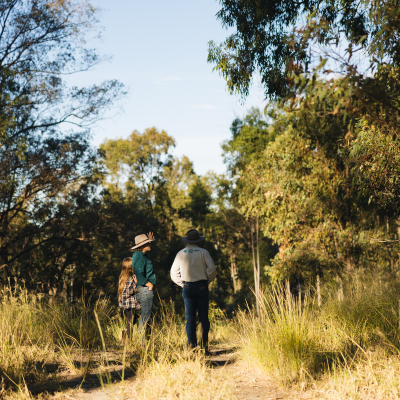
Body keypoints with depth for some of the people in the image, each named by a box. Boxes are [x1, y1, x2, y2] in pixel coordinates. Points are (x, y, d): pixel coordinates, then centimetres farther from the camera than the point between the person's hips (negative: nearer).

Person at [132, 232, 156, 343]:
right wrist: (149, 285, -15)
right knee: (146, 314, -7)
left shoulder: (138, 255, 14)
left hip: (145, 289, 11)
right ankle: (142, 341, -4)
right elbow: (139, 275, -25)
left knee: (145, 315, 14)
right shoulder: (140, 258, -18)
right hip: (145, 290, -11)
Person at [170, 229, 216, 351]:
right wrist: (207, 281, 5)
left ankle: (191, 344, 1)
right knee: (203, 316, 3)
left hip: (187, 287, 1)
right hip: (202, 286, -1)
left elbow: (174, 273, 9)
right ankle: (205, 343, 2)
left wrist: (182, 284, 12)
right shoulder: (203, 252, -1)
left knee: (190, 317, 4)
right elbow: (212, 269, -8)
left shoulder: (180, 254, 5)